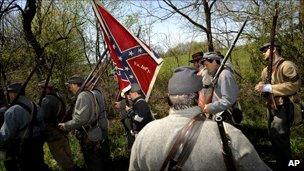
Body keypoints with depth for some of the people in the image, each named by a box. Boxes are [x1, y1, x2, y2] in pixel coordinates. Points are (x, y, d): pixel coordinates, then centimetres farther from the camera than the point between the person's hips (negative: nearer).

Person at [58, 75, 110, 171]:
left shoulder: (83, 96, -17)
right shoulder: (93, 93, 11)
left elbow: (80, 119, -25)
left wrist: (66, 126, -10)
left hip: (91, 139, -9)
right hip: (100, 135, 9)